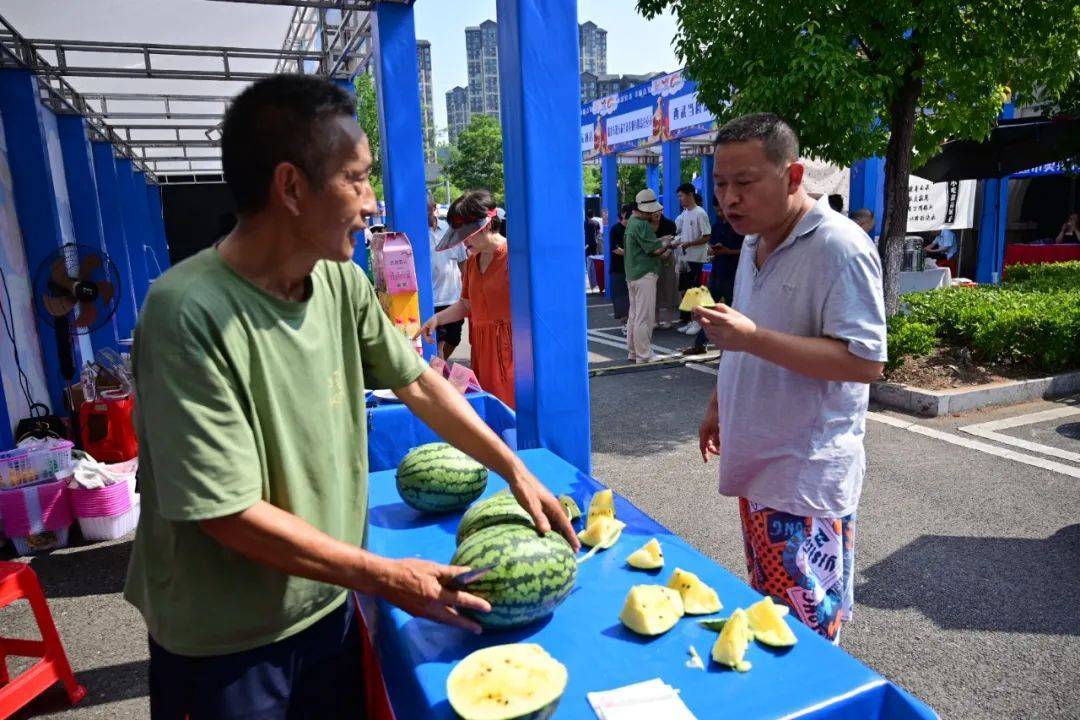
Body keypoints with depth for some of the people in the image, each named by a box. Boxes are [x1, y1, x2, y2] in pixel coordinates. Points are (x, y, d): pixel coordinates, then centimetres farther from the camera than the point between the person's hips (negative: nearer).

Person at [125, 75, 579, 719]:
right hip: (223, 645, -5)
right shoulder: (191, 312, -27)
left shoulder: (342, 283, -7)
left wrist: (515, 471, -1)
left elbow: (417, 382, 2)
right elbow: (227, 512, -25)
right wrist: (385, 577, -18)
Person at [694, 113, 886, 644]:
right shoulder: (755, 243, 11)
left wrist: (752, 337, -30)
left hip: (807, 476, -8)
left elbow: (866, 361, -23)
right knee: (766, 605, 20)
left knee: (804, 633, 1)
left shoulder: (839, 247, -18)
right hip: (757, 462, 8)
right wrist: (718, 406, 20)